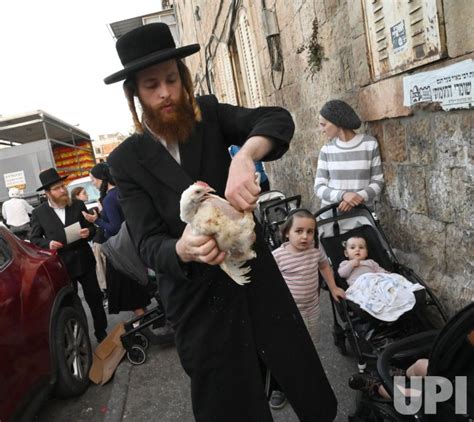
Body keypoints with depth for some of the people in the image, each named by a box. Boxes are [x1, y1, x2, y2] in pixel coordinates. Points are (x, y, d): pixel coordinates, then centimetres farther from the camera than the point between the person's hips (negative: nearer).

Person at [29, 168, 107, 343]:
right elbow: (33, 239, 3)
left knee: (95, 298, 11)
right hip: (61, 265, -1)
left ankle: (101, 332, 28)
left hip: (84, 261, 2)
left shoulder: (78, 205, 3)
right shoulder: (38, 213, -2)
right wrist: (48, 243, -16)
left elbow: (91, 227, 9)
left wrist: (88, 232, -14)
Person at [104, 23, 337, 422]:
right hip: (197, 297, -1)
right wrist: (183, 249, -33)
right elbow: (149, 244, -10)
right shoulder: (127, 159, -5)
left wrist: (244, 157, -38)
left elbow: (278, 119, -17)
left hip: (255, 273, 2)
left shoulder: (209, 114, -1)